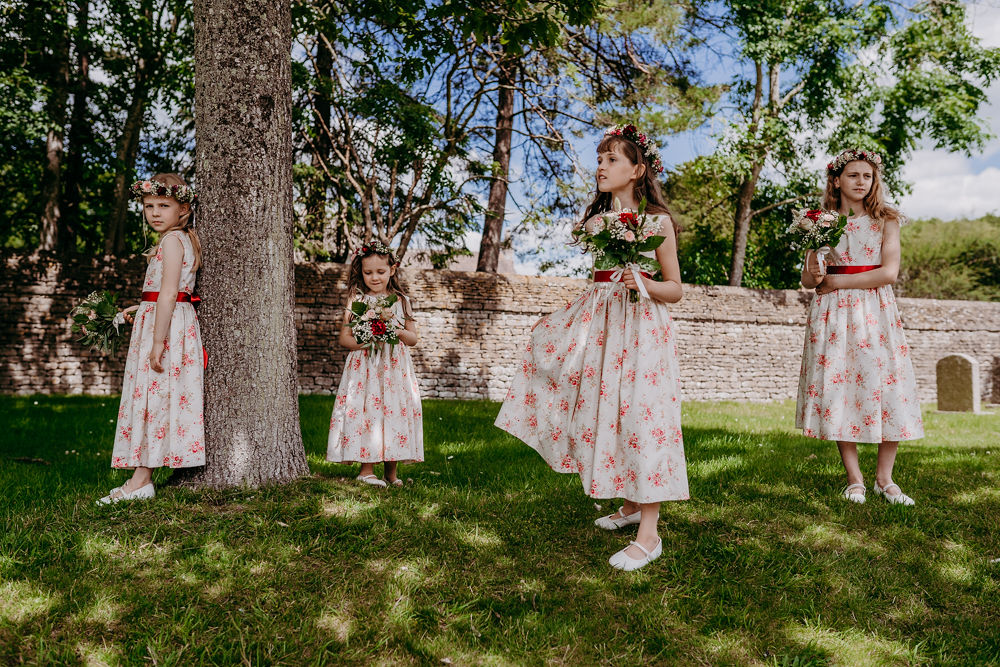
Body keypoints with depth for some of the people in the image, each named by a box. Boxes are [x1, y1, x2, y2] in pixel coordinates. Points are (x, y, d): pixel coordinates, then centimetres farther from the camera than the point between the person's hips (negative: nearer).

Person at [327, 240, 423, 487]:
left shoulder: (401, 301, 9)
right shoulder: (357, 300, 4)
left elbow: (413, 338, 9)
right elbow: (344, 338, 1)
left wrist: (395, 329, -10)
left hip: (395, 367, 2)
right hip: (364, 366, -2)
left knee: (396, 411, 1)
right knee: (366, 410, -7)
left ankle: (392, 471, 12)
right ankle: (366, 469, 4)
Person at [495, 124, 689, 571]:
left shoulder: (657, 221, -3)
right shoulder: (594, 221, 13)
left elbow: (675, 290, -2)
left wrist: (643, 284, -20)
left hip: (641, 324, -6)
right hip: (599, 323, 6)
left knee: (639, 415, -10)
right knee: (602, 409, 8)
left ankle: (649, 534, -5)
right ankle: (632, 504, 28)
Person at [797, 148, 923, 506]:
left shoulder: (885, 221, 4)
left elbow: (889, 272, -8)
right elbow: (807, 278, 5)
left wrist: (836, 281, -10)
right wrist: (814, 276, -18)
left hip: (875, 312, 0)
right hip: (832, 315, 0)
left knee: (890, 392, -3)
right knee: (838, 391, -2)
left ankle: (884, 478, 12)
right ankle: (854, 479, 9)